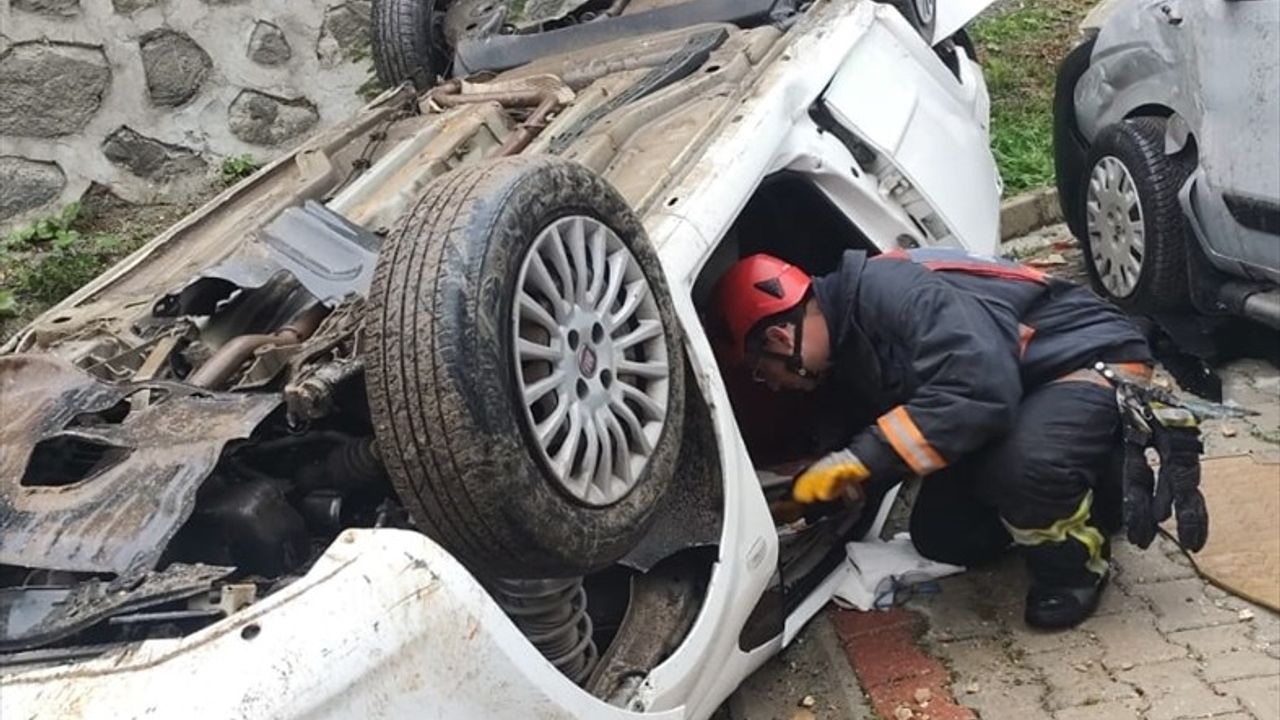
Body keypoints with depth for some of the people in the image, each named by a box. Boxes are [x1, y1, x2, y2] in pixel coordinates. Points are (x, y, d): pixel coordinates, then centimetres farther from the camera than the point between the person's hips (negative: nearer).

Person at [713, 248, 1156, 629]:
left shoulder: (889, 288, -29)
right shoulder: (848, 347, 2)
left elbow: (979, 389, -39)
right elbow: (889, 433, 12)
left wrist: (858, 458, -33)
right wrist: (807, 494, 1)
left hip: (1095, 360, -9)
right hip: (1021, 393, 9)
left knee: (1019, 466, -38)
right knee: (941, 535, 0)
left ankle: (1076, 562, -6)